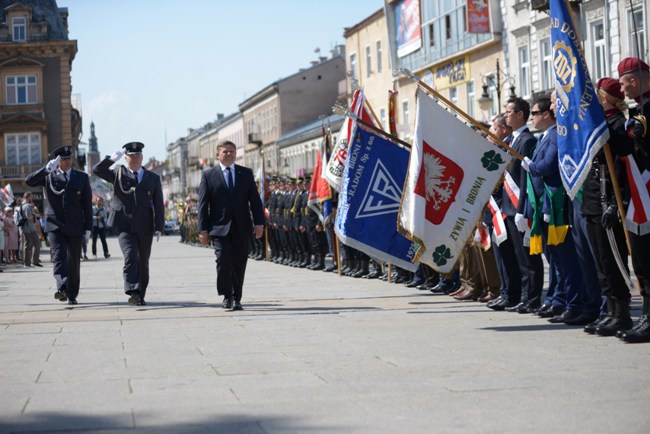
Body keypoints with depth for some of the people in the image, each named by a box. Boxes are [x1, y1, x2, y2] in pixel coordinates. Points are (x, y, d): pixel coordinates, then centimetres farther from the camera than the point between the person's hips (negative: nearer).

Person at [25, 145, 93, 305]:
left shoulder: (82, 177, 9)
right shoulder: (49, 176, 6)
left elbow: (87, 204, 8)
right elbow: (29, 181, -9)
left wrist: (88, 227, 2)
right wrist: (46, 169, -21)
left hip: (75, 226, 1)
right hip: (55, 225, -1)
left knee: (74, 261, 5)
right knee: (58, 257, -17)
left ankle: (72, 294, 14)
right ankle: (62, 288, -31)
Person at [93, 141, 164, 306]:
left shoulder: (153, 178, 10)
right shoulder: (118, 174, 8)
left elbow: (158, 205, 8)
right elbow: (97, 170, -3)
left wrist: (159, 227, 0)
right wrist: (113, 158, -15)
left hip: (144, 226, 2)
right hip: (124, 225, -2)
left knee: (143, 262, 8)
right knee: (130, 256, -19)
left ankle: (140, 296, 18)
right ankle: (133, 292, -24)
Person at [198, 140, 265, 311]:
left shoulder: (246, 173, 11)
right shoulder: (208, 175, 5)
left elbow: (255, 199, 7)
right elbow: (203, 204, 2)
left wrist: (259, 222, -3)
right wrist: (203, 229, -5)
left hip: (241, 227, 2)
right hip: (220, 227, -2)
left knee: (239, 263, 4)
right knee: (223, 258, -16)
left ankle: (236, 298, 13)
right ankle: (227, 296, -3)